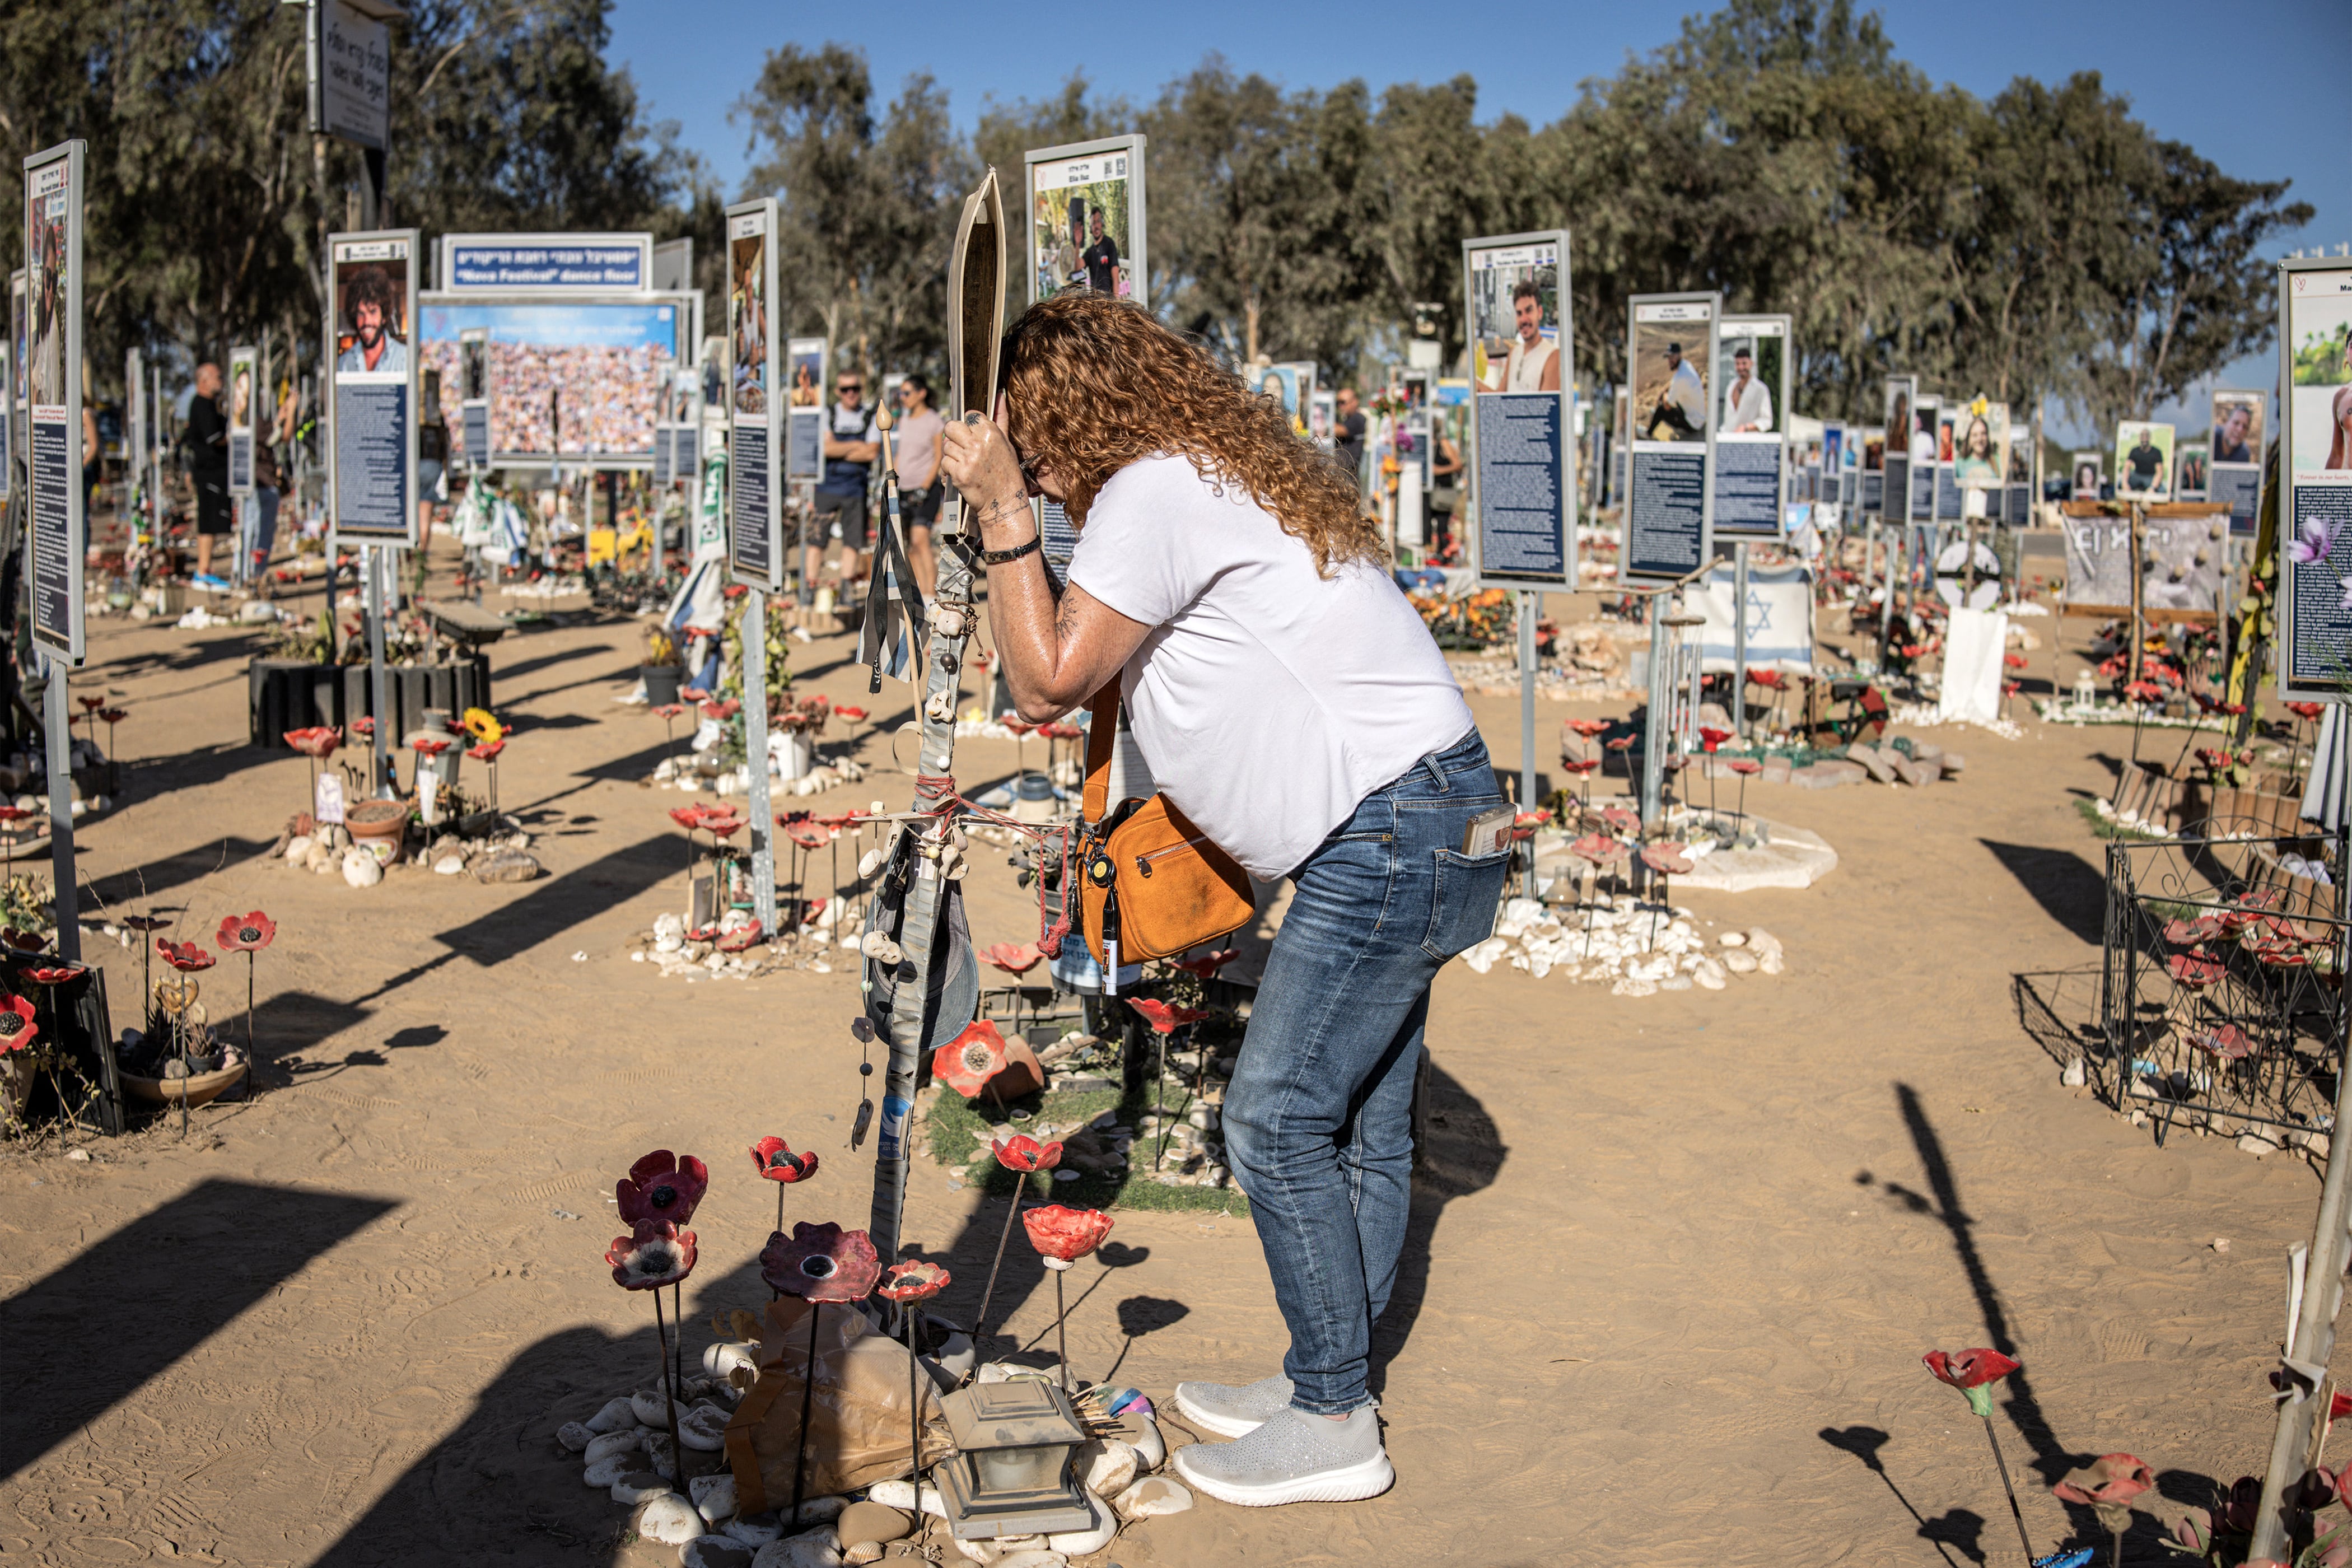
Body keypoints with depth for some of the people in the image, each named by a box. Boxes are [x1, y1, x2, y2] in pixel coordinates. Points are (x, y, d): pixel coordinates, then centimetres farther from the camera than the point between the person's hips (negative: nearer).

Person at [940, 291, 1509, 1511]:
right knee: (1360, 1124, 15)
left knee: (1277, 1122, -4)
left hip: (1390, 836, -10)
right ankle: (1326, 1383, 27)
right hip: (1421, 827, 10)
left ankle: (1333, 1426, 9)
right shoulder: (1209, 474, 18)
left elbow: (1045, 683, -11)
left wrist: (1002, 510, -9)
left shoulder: (1155, 491, -13)